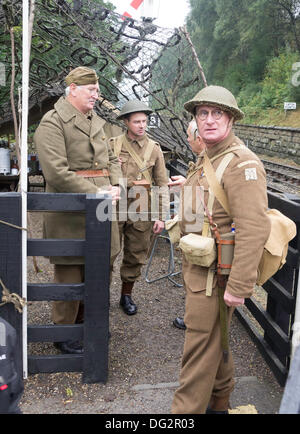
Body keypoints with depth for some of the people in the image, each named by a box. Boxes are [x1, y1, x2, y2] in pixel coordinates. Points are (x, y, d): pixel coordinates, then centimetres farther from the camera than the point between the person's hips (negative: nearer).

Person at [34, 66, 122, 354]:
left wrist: (116, 186, -1)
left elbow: (111, 159, 19)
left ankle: (83, 321, 37)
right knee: (70, 274, 2)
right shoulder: (52, 123, -9)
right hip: (69, 215, -8)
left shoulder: (96, 123, 17)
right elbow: (57, 172, -19)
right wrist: (96, 194, -20)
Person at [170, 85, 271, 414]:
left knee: (200, 346, 1)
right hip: (197, 267, 10)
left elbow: (253, 230, -26)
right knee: (215, 340, 23)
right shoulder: (205, 159, 12)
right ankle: (219, 402, 42)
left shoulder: (242, 163, -19)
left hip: (216, 274, -10)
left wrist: (239, 286, -27)